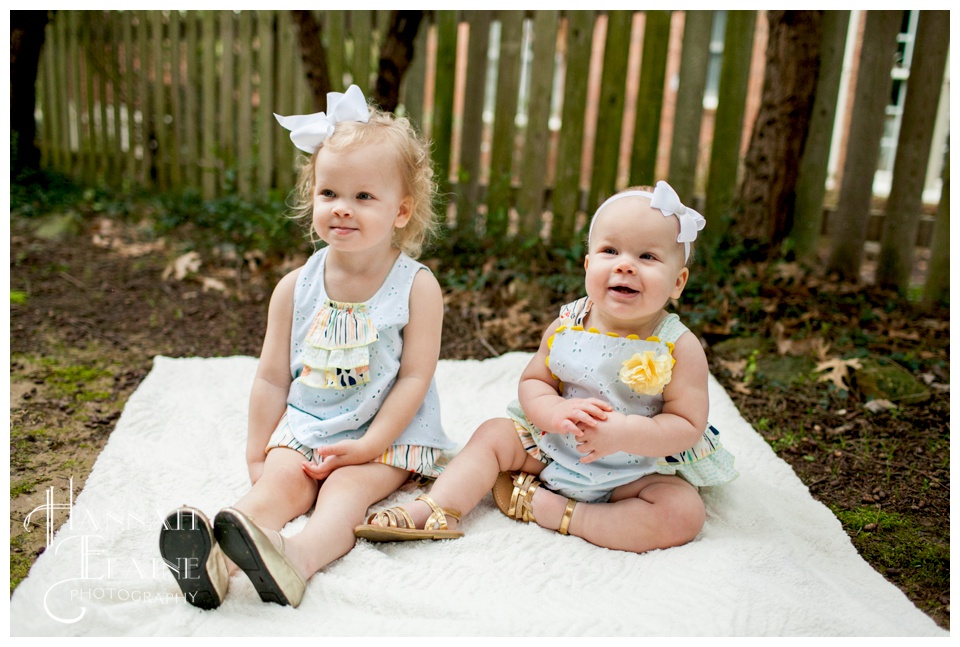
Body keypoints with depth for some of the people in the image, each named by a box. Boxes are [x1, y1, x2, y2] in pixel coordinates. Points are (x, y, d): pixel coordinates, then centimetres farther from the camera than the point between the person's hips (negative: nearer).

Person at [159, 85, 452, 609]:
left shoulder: (417, 287, -7)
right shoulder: (295, 288, 2)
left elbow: (414, 378, -10)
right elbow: (272, 377, 7)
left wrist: (366, 446, -16)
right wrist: (258, 453, 4)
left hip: (388, 434, -2)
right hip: (303, 429, 3)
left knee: (345, 489, -27)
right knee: (278, 483, -22)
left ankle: (295, 561, -53)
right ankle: (212, 560, -45)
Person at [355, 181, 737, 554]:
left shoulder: (680, 348, -17)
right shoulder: (565, 327, -8)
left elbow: (688, 424, -18)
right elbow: (532, 381, -2)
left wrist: (622, 433, -33)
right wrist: (556, 411, -26)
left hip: (641, 468, -3)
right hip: (552, 448, 3)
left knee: (684, 514, -27)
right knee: (494, 434, -4)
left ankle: (550, 509, -24)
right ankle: (436, 510, -15)